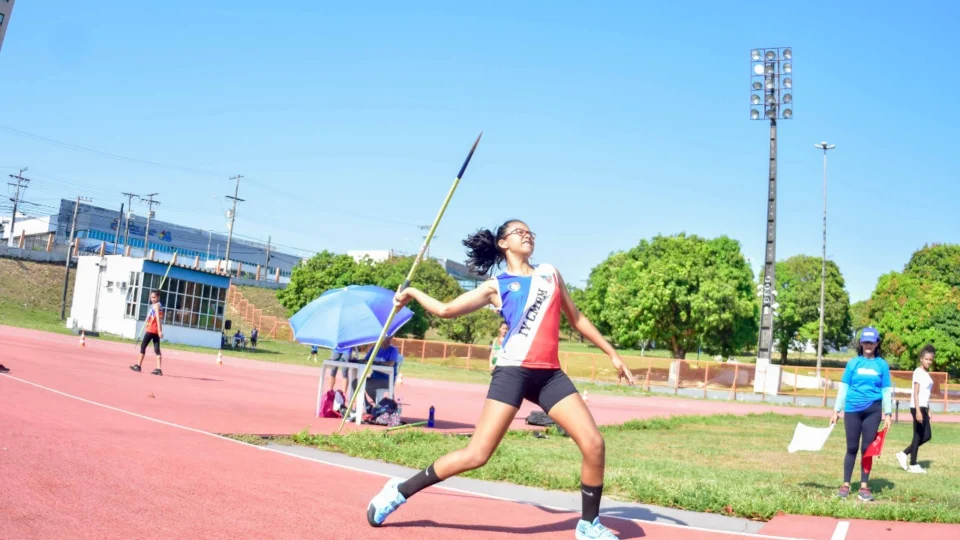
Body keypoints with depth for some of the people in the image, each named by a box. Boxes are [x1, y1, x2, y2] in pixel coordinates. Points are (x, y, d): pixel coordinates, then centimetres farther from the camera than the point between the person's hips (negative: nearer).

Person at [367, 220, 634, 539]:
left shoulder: (550, 273, 19)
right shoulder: (496, 286, 8)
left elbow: (577, 319, 24)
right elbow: (447, 310, 8)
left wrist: (612, 354, 23)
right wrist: (413, 292, 21)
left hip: (550, 374, 4)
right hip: (513, 371, -4)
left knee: (594, 445, -6)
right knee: (477, 455, -10)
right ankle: (400, 491, 5)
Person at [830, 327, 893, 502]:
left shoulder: (882, 364, 4)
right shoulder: (853, 363, 3)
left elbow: (887, 391, 6)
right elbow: (843, 388, 5)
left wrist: (887, 414, 2)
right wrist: (836, 411, 3)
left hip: (873, 411, 0)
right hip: (852, 410, 0)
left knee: (867, 448, 4)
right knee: (852, 448, 4)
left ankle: (864, 487, 10)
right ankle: (846, 485, 11)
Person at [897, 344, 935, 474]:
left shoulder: (926, 373, 17)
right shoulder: (918, 372, -11)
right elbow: (915, 393, -16)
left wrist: (927, 411, 18)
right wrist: (918, 411, -21)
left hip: (923, 407, 9)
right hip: (918, 407, -9)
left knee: (926, 436, 10)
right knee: (918, 436, -3)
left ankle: (904, 454, 16)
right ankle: (913, 465, 4)